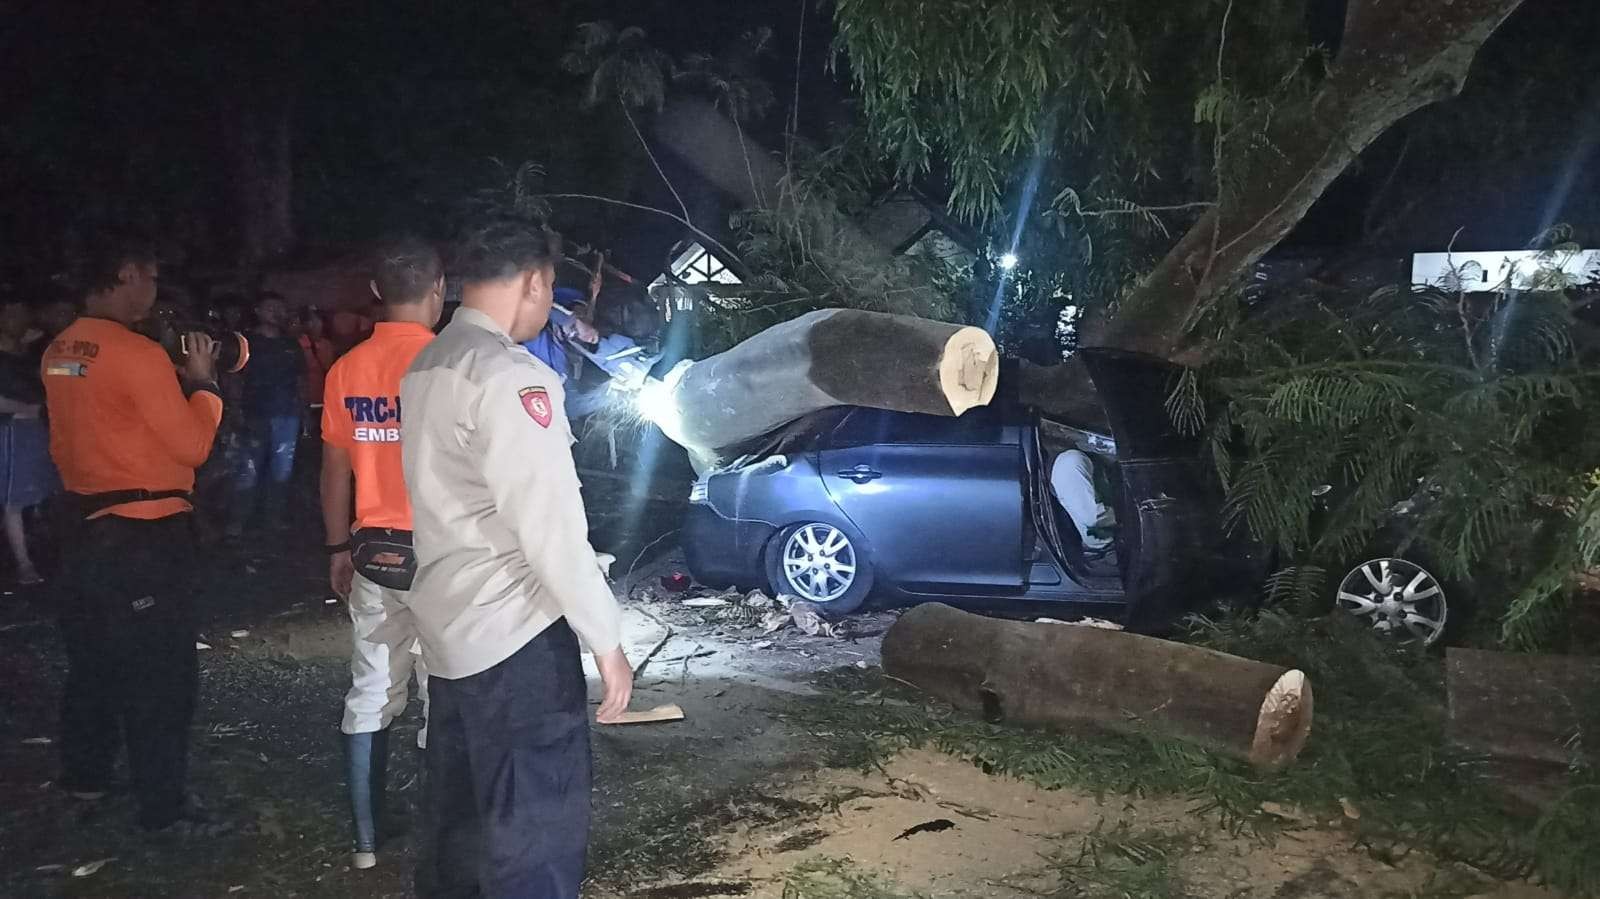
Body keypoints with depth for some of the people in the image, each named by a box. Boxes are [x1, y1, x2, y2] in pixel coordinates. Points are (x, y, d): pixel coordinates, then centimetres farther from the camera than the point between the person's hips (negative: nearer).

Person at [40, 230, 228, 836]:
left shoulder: (59, 352, 6)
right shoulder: (137, 354, -19)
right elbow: (192, 445, -17)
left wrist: (175, 381, 14)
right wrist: (202, 382, -4)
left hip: (83, 523, 9)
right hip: (143, 533, -9)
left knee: (91, 656, 22)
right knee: (161, 674, 0)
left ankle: (85, 774, 36)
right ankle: (164, 806, 6)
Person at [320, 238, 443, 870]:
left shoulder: (346, 370, 3)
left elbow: (334, 473, 9)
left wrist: (339, 548, 19)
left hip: (375, 552, 5)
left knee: (371, 695, 13)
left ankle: (366, 840, 22)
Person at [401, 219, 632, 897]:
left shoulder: (426, 368, 11)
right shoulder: (509, 375, -16)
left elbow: (454, 501, 12)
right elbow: (549, 522, -20)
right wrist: (605, 639, -15)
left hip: (445, 625, 9)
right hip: (512, 631, -9)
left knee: (460, 815, 20)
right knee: (537, 825, 0)